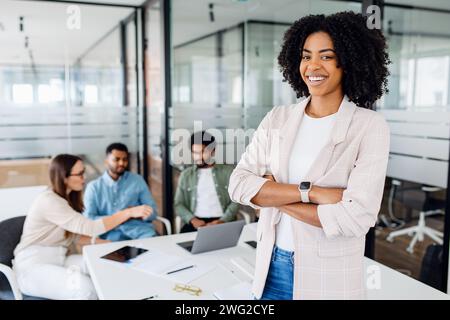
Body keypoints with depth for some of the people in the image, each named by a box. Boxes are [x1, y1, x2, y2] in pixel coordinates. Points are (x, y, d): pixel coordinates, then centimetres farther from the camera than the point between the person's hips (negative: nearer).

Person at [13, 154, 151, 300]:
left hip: (58, 260, 8)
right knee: (85, 287, -32)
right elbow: (89, 228, -27)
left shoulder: (68, 198, 10)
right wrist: (129, 213, -27)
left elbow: (76, 235, 8)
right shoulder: (49, 201, -20)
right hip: (32, 266, -8)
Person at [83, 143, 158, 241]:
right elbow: (89, 220, -1)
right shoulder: (93, 186, 10)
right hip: (111, 235, 0)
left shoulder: (137, 180, 13)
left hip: (140, 230, 1)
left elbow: (152, 212, 10)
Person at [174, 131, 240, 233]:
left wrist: (222, 220, -14)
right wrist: (192, 219, -10)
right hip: (196, 221, 1)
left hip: (222, 220, -1)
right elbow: (178, 204, 9)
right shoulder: (186, 174, 14)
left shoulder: (228, 171, 9)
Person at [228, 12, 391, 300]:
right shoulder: (278, 118, -1)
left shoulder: (370, 126, -12)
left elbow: (357, 217, -20)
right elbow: (239, 184, -9)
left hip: (330, 277, -3)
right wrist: (308, 191, -21)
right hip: (272, 266, 3)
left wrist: (272, 194, -13)